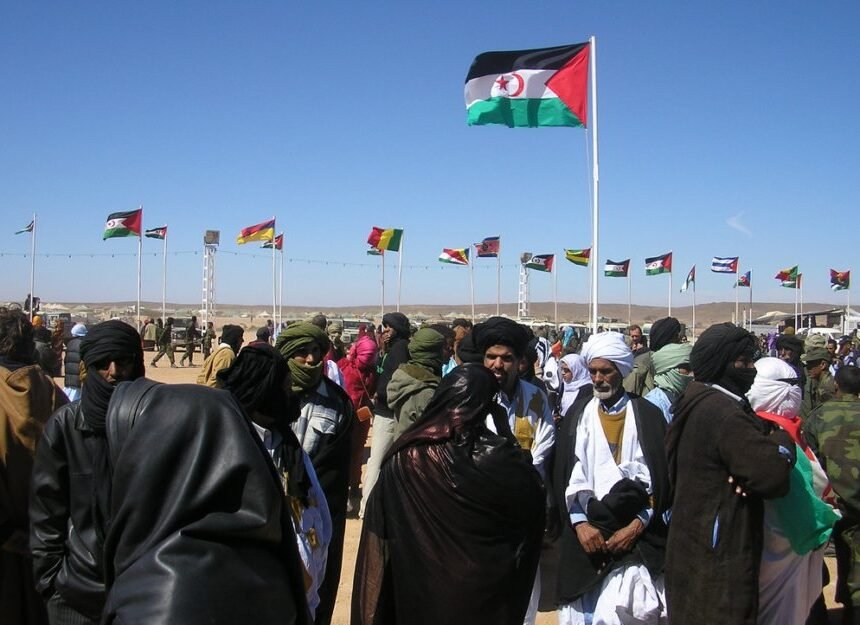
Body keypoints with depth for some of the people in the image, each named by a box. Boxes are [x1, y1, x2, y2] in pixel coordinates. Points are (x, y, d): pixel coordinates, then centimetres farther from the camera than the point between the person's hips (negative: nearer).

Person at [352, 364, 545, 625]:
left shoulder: (404, 457, -16)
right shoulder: (500, 456, -18)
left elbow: (380, 531, -10)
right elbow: (532, 494, -1)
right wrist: (505, 431, 0)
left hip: (417, 587, 0)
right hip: (483, 589, 0)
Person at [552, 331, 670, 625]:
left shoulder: (647, 416, 3)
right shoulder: (578, 414, 8)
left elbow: (659, 477, 0)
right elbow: (567, 472, 4)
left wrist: (637, 526, -9)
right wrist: (580, 522, -7)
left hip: (636, 537, -2)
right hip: (586, 533, 2)